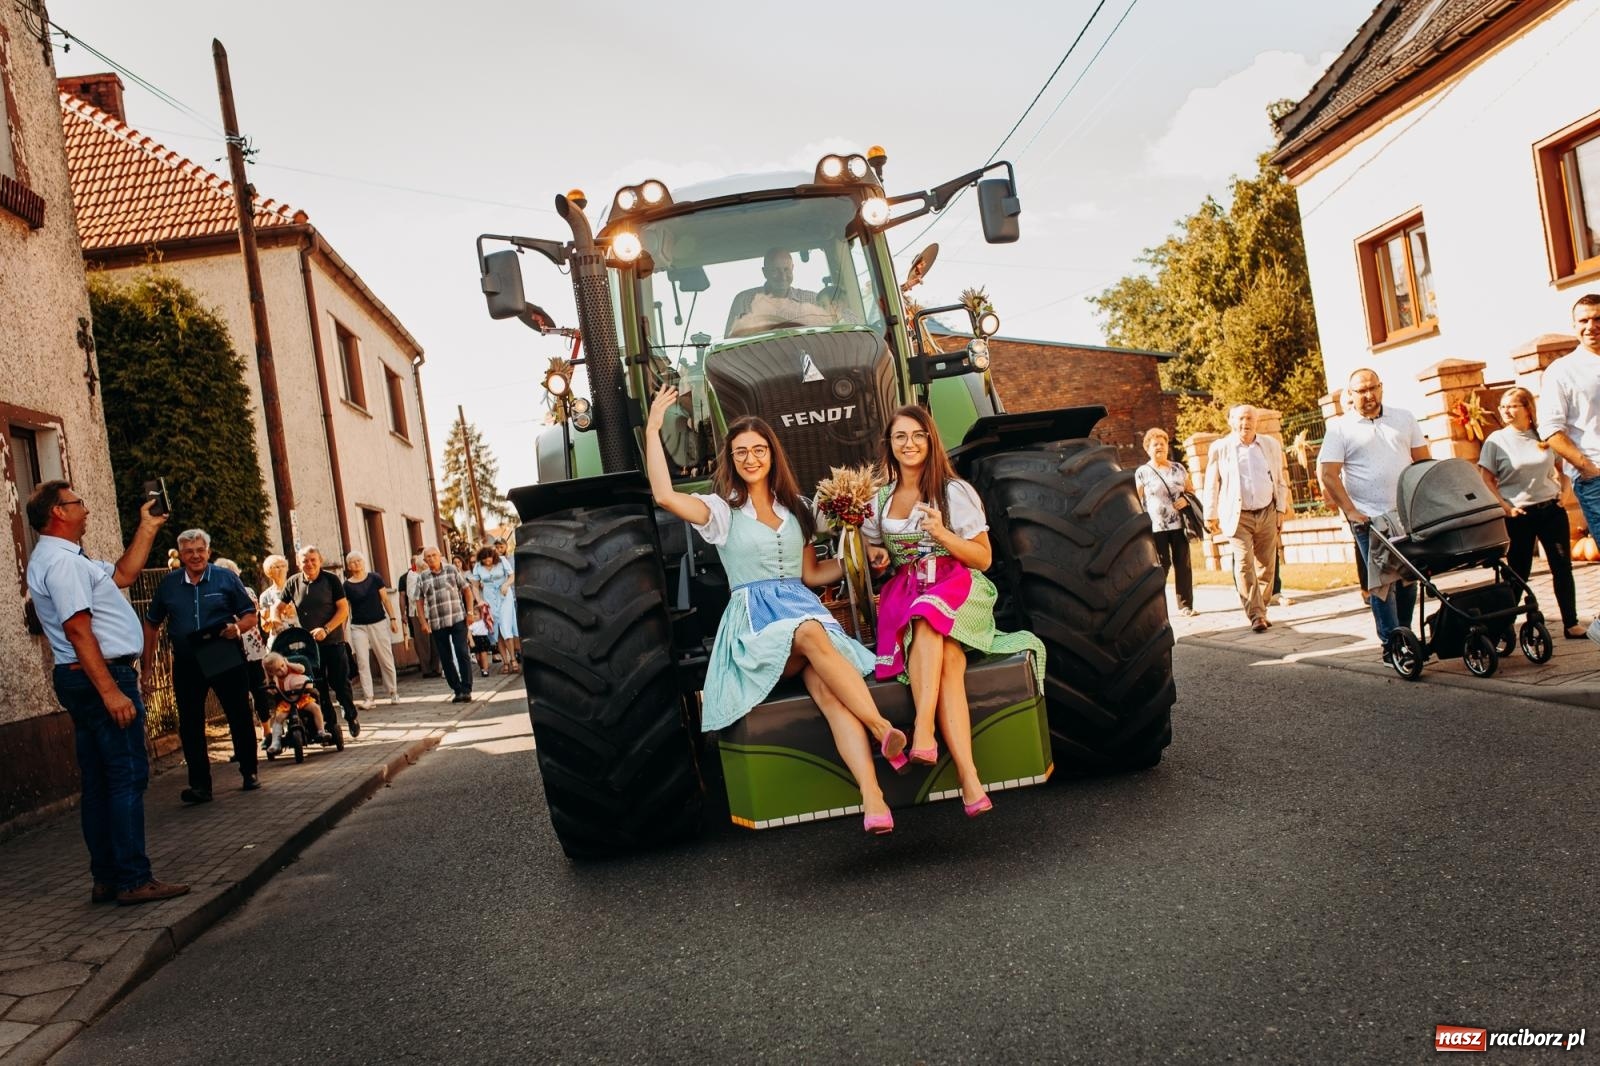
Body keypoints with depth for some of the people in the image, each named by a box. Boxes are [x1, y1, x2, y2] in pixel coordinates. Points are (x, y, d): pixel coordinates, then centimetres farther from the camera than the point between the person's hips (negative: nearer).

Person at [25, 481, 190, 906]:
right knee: (127, 776, -9)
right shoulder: (61, 561, -15)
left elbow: (123, 574, 27)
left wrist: (148, 528, 27)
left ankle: (106, 878, 17)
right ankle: (133, 880, -7)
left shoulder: (65, 558, 17)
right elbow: (78, 630, -22)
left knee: (98, 781, 12)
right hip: (102, 678, -11)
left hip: (86, 681, 11)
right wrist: (111, 691, -26)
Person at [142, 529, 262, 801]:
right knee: (190, 725, 2)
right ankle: (200, 785, 9)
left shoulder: (226, 579, -1)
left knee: (240, 717, 4)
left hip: (226, 658, -2)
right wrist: (147, 665, 9)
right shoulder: (168, 585, 6)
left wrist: (237, 627, -22)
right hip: (187, 664, 2)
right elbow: (152, 625, 14)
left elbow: (250, 616, 1)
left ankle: (249, 773, 19)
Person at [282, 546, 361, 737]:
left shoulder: (331, 580, -4)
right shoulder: (293, 583, 2)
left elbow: (343, 609, -7)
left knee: (340, 682, 0)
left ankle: (351, 716, 20)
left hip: (333, 641, -2)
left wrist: (326, 630, -17)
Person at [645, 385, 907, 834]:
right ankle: (882, 729, -44)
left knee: (826, 686, -32)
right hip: (754, 622, -3)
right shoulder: (722, 510, 10)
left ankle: (872, 796, -48)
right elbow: (665, 495, -9)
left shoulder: (795, 508, 23)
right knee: (811, 635, -40)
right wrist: (652, 430, -8)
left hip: (804, 607, 3)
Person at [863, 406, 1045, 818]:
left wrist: (942, 534, -15)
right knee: (947, 663, -31)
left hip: (958, 587, -2)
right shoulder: (880, 501, 17)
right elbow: (872, 551, 30)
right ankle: (968, 776, -43)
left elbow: (984, 558, 2)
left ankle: (923, 733, -49)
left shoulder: (955, 491, 6)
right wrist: (876, 556, 5)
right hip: (904, 595, 2)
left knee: (928, 617, -40)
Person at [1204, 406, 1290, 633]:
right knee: (1245, 565, -11)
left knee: (1266, 566, 6)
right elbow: (1212, 484, 3)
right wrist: (1211, 515, 1)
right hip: (1238, 516, -3)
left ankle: (1260, 609, 19)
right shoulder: (1220, 448, -1)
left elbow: (1279, 480, 12)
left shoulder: (1271, 445, 7)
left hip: (1267, 514, 3)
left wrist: (1281, 510, 7)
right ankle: (1256, 615, -9)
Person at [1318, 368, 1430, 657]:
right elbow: (1327, 474, -7)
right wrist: (1351, 511, -14)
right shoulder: (1340, 428, -1)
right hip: (1369, 519, -4)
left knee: (1408, 579, 10)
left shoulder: (1403, 419, 10)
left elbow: (1423, 461, 12)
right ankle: (1391, 643, 2)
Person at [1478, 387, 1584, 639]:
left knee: (1562, 567, 4)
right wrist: (1505, 507, -12)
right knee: (1518, 573, 2)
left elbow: (1554, 469, 18)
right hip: (1519, 515, -3)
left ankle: (1571, 624, 13)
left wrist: (1559, 490, 2)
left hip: (1551, 510, 3)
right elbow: (1486, 480, -5)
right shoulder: (1496, 440, -5)